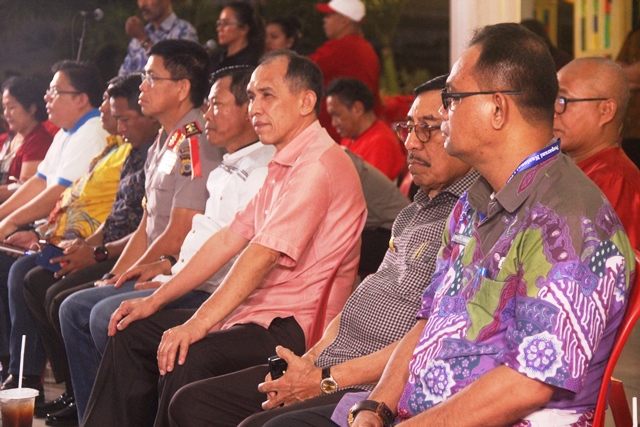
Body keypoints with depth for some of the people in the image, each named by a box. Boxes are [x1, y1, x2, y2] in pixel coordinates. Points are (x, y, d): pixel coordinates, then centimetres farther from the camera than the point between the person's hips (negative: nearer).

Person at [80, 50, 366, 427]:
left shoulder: (318, 165, -16)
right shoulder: (285, 166, 18)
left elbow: (264, 255, -24)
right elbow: (230, 239, 17)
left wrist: (197, 325, -26)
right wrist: (154, 300, 14)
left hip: (294, 328, -11)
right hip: (255, 314, 11)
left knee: (190, 359, -33)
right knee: (133, 332, 11)